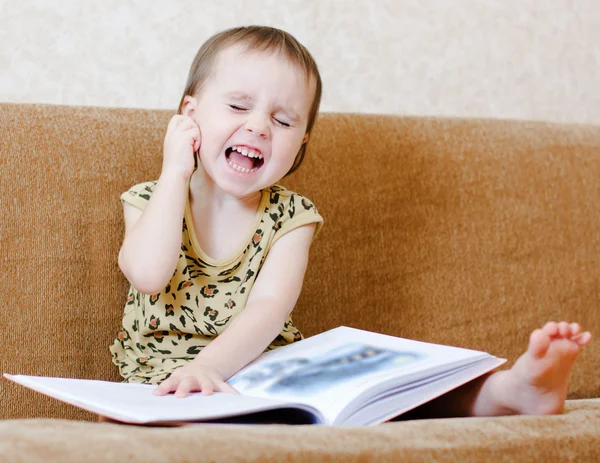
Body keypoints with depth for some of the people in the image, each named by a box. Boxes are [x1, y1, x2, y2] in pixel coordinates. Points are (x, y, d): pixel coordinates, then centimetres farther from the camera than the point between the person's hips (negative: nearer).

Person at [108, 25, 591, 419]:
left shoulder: (291, 216, 4)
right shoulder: (150, 200, 6)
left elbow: (269, 309, -14)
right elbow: (148, 274, -18)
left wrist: (209, 365, -34)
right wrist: (176, 171, -9)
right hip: (167, 383, -1)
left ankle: (509, 389, -34)